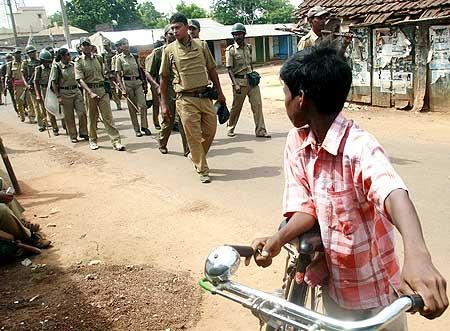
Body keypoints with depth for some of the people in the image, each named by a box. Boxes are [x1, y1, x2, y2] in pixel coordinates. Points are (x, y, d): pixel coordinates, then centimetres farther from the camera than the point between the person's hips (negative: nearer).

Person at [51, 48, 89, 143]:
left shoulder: (73, 64, 5)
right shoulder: (56, 67, -7)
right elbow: (54, 82, -7)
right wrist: (58, 96, -11)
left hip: (76, 91, 4)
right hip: (65, 93, -4)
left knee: (82, 113, 0)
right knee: (69, 116, 5)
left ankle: (83, 133, 15)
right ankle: (73, 136, 17)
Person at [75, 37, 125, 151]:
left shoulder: (98, 58, 11)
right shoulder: (79, 62, -2)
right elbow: (80, 80, -11)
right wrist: (91, 93, -23)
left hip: (103, 89, 2)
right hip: (89, 90, -2)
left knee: (108, 116, -3)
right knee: (91, 117, 8)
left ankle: (116, 141, -7)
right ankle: (93, 141, 22)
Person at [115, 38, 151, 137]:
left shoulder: (134, 56, 10)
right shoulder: (119, 58, -1)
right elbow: (118, 75, -4)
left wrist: (144, 83, 15)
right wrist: (123, 89, -13)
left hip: (138, 82, 3)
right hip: (127, 83, -3)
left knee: (143, 105, -7)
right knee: (132, 107, 3)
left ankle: (144, 126, 1)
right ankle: (136, 129, 10)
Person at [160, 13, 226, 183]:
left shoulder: (201, 45, 4)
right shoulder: (169, 50, -2)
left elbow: (212, 69, 12)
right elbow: (164, 78, 3)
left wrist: (219, 92, 11)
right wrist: (164, 104, 1)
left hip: (205, 97, 3)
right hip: (186, 100, -3)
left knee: (211, 130, 10)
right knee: (194, 136, 0)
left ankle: (195, 156, 35)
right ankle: (202, 170, 15)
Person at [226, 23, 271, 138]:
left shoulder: (249, 47, 10)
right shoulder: (231, 50, -5)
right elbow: (229, 69, -9)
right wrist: (235, 84, -18)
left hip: (251, 80, 5)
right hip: (239, 81, -4)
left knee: (257, 104, -2)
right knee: (236, 106, 5)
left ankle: (260, 131, 1)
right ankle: (230, 128, 26)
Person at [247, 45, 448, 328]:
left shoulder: (359, 146, -27)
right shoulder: (296, 141, -7)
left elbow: (394, 193, -46)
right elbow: (306, 208, -8)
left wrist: (417, 256, -64)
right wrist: (278, 240, -27)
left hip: (373, 287, -5)